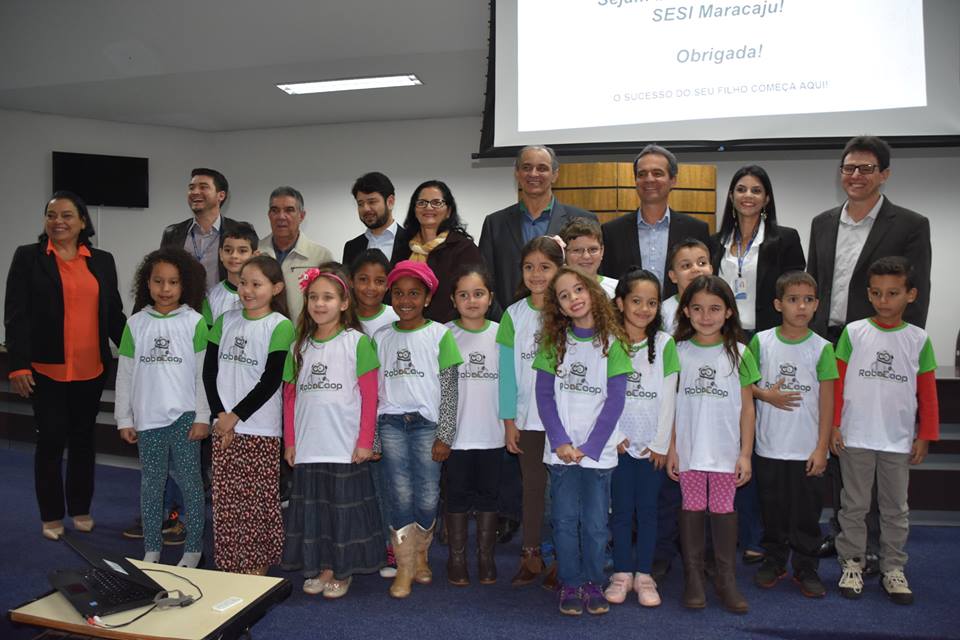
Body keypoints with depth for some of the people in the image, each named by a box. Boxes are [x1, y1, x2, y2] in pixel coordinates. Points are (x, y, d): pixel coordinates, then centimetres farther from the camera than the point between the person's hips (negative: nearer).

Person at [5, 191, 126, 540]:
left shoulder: (102, 261, 8)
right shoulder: (27, 257, 1)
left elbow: (114, 314, 9)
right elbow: (16, 315, -5)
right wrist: (18, 365, -13)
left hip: (91, 370, 3)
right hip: (46, 370, -2)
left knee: (83, 439, 12)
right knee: (51, 440, 3)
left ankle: (81, 509, 26)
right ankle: (51, 515, 19)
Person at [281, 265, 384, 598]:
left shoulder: (357, 342, -6)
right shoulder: (300, 346, 9)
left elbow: (369, 396, -7)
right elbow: (290, 396, 11)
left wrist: (365, 442, -10)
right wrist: (290, 441, 7)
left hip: (346, 446, -4)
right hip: (308, 446, 5)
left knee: (344, 506, 5)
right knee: (312, 506, 11)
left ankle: (342, 571, 21)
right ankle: (319, 569, 26)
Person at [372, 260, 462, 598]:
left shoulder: (440, 335, 0)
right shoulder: (381, 337, 8)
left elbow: (449, 389, -1)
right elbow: (374, 388, 10)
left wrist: (444, 436, -4)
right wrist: (370, 436, 7)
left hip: (427, 423, -2)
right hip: (391, 423, 2)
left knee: (427, 497, 3)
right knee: (400, 496, 1)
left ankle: (421, 555, 28)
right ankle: (404, 568, 14)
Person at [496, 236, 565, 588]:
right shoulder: (514, 315, 1)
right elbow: (508, 370, 2)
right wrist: (508, 420, 0)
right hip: (528, 419, 2)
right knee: (533, 487, 12)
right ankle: (531, 556, 25)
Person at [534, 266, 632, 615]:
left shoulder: (612, 344, -2)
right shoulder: (554, 343, 3)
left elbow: (615, 401, -4)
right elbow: (544, 396, 0)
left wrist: (589, 448, -10)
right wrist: (560, 442, -10)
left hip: (598, 451, -1)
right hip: (561, 450, 1)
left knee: (595, 523, 6)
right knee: (565, 520, 6)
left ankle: (593, 583, 23)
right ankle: (570, 584, 21)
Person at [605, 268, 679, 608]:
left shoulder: (665, 343, -2)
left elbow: (668, 397, -3)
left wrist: (660, 443, -5)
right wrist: (614, 435, -9)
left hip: (652, 443, 0)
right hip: (619, 441, 0)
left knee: (647, 509, 7)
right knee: (621, 509, 6)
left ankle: (644, 574, 19)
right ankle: (622, 573, 19)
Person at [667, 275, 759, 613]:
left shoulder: (739, 354, 0)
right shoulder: (679, 352, 0)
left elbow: (747, 407, 2)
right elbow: (670, 404, 2)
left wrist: (746, 453, -1)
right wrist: (671, 448, -1)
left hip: (726, 450, 0)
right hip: (688, 449, 0)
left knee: (724, 510, 7)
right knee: (692, 509, 9)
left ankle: (727, 579, 21)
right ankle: (693, 578, 20)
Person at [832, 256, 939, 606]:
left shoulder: (919, 340, 0)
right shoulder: (853, 332, -4)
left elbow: (928, 393, 4)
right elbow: (837, 383, -1)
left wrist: (925, 436, 2)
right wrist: (833, 426, -4)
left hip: (899, 441, 1)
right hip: (855, 438, -1)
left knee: (896, 508, 13)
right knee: (854, 505, 10)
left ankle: (893, 569, 25)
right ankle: (851, 564, 22)